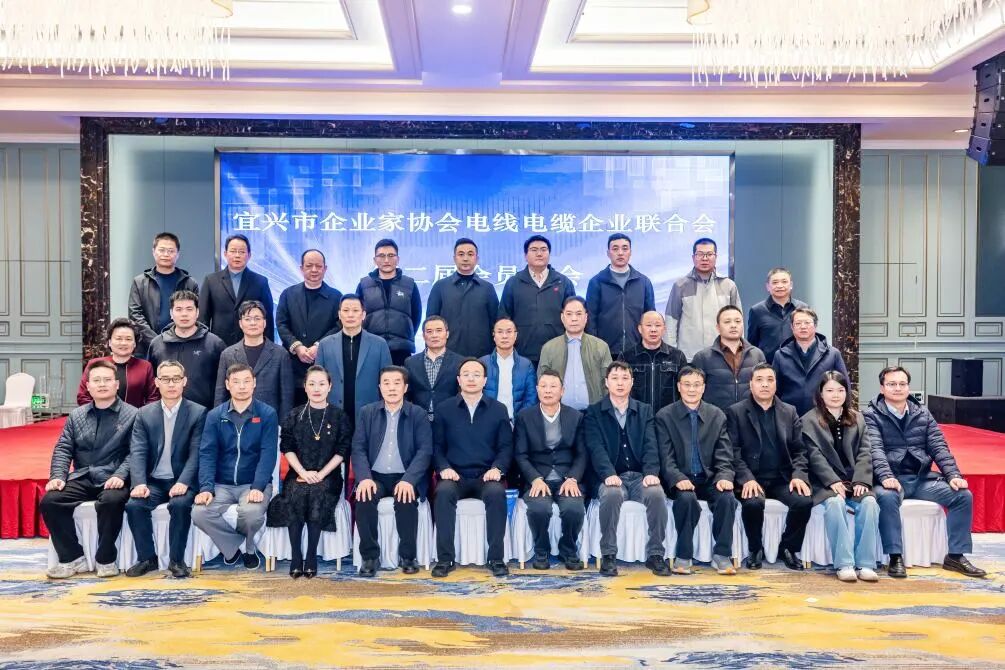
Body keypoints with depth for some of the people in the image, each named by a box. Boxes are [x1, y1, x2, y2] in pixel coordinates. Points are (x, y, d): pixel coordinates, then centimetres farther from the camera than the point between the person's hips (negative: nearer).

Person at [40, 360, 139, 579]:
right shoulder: (76, 416, 16)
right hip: (82, 479, 5)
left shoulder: (132, 415, 2)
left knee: (111, 501, -35)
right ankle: (73, 557, -5)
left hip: (113, 480, -4)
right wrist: (57, 476, -5)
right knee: (49, 501, -19)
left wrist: (120, 475, -20)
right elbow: (63, 449, 11)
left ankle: (105, 559, -14)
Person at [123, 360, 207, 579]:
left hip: (182, 482, -3)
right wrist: (140, 483, -18)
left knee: (179, 504, -32)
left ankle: (177, 560, -13)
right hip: (153, 481, 3)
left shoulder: (198, 413, 0)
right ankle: (147, 558, -4)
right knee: (134, 505, -24)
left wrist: (183, 482, -23)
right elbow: (138, 452, -1)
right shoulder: (144, 414, 9)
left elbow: (196, 453, -8)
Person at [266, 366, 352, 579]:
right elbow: (287, 448, 3)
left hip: (328, 475, -1)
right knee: (294, 496, -29)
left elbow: (342, 451, 0)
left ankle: (311, 557, -22)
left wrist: (321, 474, -12)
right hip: (298, 473, 1)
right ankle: (295, 557, -22)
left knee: (318, 496, -31)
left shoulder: (339, 416, 4)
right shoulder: (293, 416, 8)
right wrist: (303, 472, -12)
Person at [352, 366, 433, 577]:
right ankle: (370, 556, -12)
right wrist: (365, 477, -18)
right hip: (375, 476, 2)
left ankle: (407, 556, -10)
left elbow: (425, 450, -7)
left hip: (405, 478, -1)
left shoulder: (418, 414, 2)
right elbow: (358, 448, 1)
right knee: (363, 498, -29)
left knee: (406, 500, -31)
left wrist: (408, 480, -23)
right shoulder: (367, 412, 9)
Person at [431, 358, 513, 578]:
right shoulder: (444, 410, 10)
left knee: (496, 492, -33)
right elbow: (437, 446, 7)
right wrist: (444, 468, -11)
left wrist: (497, 469, -12)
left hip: (486, 477, 0)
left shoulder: (498, 409, 9)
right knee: (443, 492, -33)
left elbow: (506, 446, 6)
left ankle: (496, 558, -23)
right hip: (455, 477, 0)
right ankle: (444, 559, -25)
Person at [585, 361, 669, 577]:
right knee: (611, 494, -35)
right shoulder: (594, 412, 8)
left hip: (640, 477, 2)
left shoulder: (644, 411, 15)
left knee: (657, 493, -30)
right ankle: (608, 555, -21)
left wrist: (651, 472, -18)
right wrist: (609, 474, -24)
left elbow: (650, 445, 2)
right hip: (612, 478, -2)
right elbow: (596, 448, -7)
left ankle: (655, 554, -14)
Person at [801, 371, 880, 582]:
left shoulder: (857, 418, 16)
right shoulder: (809, 420, 4)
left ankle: (865, 564, -24)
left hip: (854, 481, 3)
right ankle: (844, 564, -30)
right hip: (826, 483, -3)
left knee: (869, 503, -27)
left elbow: (864, 453, 6)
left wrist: (861, 481, -10)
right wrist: (833, 481, -18)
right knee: (836, 503, -33)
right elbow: (815, 456, -6)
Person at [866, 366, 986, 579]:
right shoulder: (872, 415, 0)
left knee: (964, 495, -14)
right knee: (886, 497, -36)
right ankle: (895, 557, -24)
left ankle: (956, 556, -2)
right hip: (892, 480, -4)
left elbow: (939, 447, 8)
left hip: (922, 478, 5)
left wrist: (954, 475, -8)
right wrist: (886, 477, -30)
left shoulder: (922, 414, 14)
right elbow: (876, 449, -14)